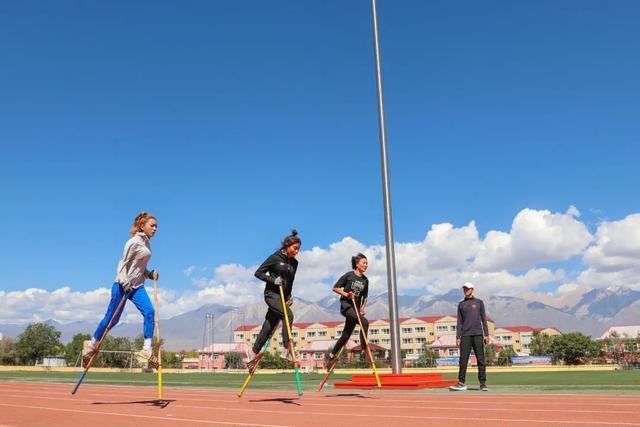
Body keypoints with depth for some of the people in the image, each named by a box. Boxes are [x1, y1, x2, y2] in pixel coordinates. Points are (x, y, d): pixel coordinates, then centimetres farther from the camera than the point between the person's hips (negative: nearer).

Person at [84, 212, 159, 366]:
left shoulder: (146, 243, 12)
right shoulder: (134, 242, -12)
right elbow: (123, 263, -15)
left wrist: (150, 274, 3)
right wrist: (125, 284, -23)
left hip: (137, 286, 7)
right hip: (122, 285, -7)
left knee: (149, 312, -14)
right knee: (112, 318, 3)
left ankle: (147, 349, -14)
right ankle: (92, 345, 25)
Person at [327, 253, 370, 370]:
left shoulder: (365, 280, 11)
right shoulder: (349, 275, -5)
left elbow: (365, 297, 21)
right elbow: (335, 288, -3)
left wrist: (362, 307, 6)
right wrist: (346, 294, -16)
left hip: (356, 308, 6)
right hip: (346, 305, -6)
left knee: (346, 334, 9)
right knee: (364, 322, -27)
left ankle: (332, 355, 25)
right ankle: (364, 349, -22)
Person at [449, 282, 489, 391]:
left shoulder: (479, 302, 10)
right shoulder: (461, 304, 14)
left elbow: (483, 319, 6)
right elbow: (459, 322, 12)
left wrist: (486, 334, -2)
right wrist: (457, 337, 4)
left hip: (478, 334, -1)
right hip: (465, 335, 1)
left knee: (481, 360, -1)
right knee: (463, 360, -2)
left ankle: (483, 383, 4)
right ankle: (461, 383, 1)